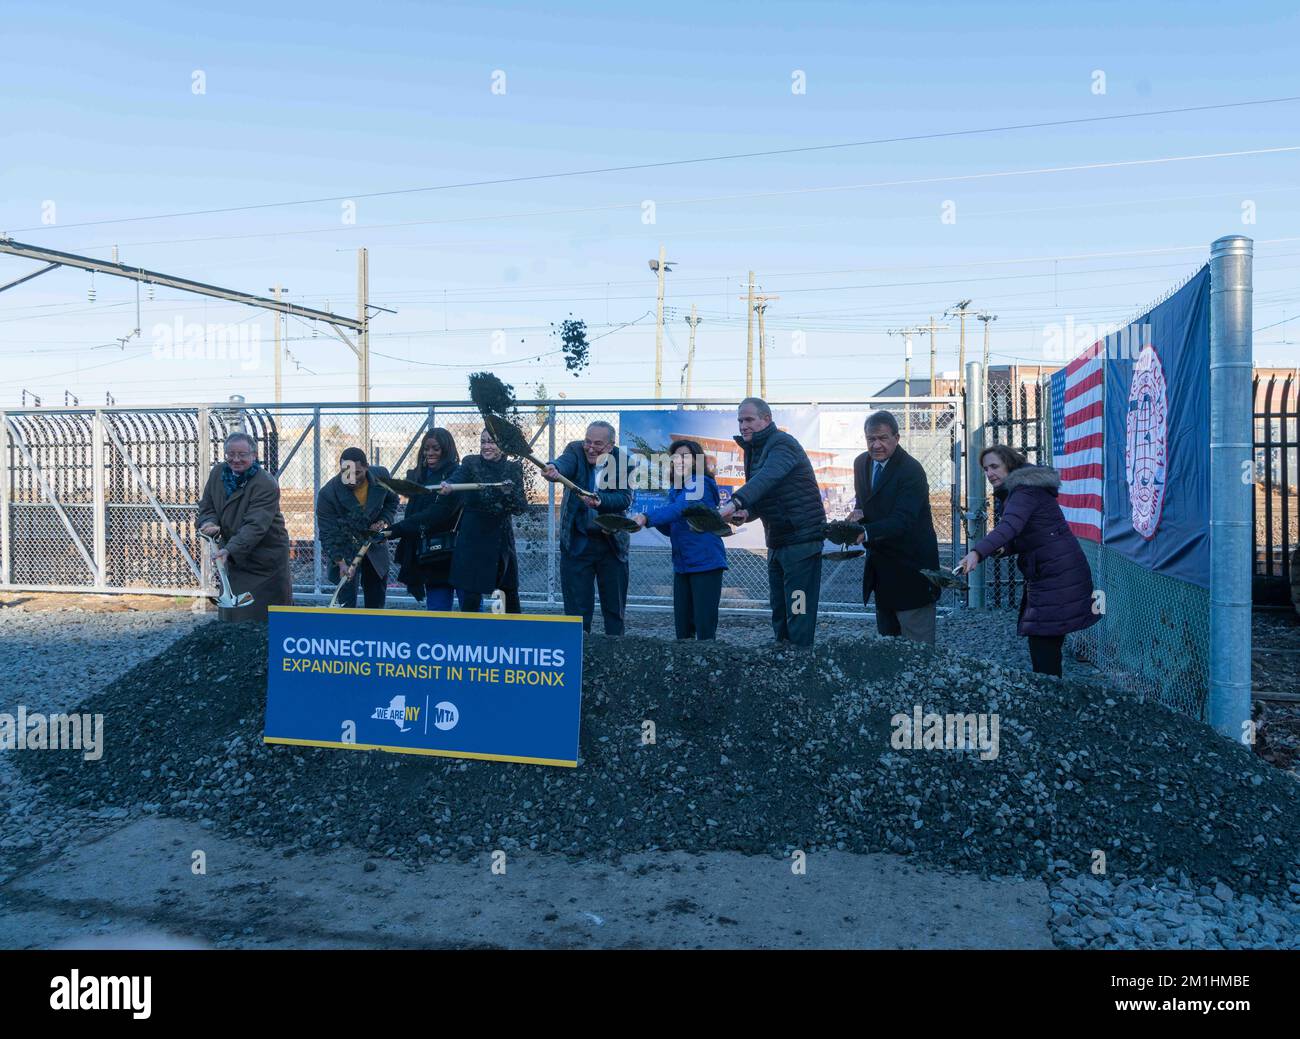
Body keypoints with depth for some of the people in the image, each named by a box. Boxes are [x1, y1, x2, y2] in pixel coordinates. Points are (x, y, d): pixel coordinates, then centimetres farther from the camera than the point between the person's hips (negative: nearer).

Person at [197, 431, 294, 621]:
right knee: (230, 613, 11)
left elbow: (255, 525, -29)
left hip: (266, 557, -6)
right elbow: (207, 506, 10)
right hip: (233, 558, 6)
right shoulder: (217, 472, 2)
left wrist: (230, 549, -40)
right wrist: (210, 523, -14)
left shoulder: (266, 485, -22)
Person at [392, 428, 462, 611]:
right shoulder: (419, 476, 14)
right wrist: (402, 556, 12)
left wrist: (395, 530, -21)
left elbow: (436, 514, -18)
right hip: (425, 557, 6)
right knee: (437, 609, 5)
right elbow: (411, 514, 16)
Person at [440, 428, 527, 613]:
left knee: (510, 598, 9)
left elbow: (521, 508, 0)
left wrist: (509, 493, -20)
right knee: (470, 598, -2)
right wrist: (447, 488, -45)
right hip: (472, 541, -2)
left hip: (501, 541, 2)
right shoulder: (470, 463, -2)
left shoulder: (513, 469, 5)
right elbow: (456, 479, -23)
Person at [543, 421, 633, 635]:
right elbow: (564, 463, -29)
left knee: (615, 607, 11)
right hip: (577, 543, -1)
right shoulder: (576, 451, -6)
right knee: (577, 606, 2)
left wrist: (600, 501, -36)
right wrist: (553, 469, -52)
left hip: (612, 543, 1)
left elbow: (625, 498, -17)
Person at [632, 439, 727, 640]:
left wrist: (647, 518, -36)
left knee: (705, 628, -7)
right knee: (682, 628, 8)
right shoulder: (676, 489, 16)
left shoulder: (700, 484, -9)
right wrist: (655, 522, -3)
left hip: (705, 563, -8)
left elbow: (679, 509, -26)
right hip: (682, 564, 8)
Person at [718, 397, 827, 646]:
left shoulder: (782, 444, -14)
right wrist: (746, 512, -9)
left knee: (799, 613, -9)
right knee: (779, 609, 15)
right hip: (776, 542, 10)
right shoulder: (754, 450, 14)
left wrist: (735, 502, -48)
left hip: (801, 539, -9)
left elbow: (768, 477, -34)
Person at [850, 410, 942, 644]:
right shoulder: (861, 463, 5)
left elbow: (902, 521, -28)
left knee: (917, 642, -3)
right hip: (881, 567, 8)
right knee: (886, 636, 17)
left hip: (910, 568, -7)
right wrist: (859, 511, -4)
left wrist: (866, 533, -43)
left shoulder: (912, 471, -19)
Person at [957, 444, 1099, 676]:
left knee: (1043, 642, -12)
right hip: (1045, 576, 10)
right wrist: (1005, 547, 2)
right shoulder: (1010, 493, 17)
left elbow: (1009, 526, -34)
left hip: (1058, 576, -10)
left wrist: (977, 553, -47)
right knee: (1045, 642, 12)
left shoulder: (1026, 490, -15)